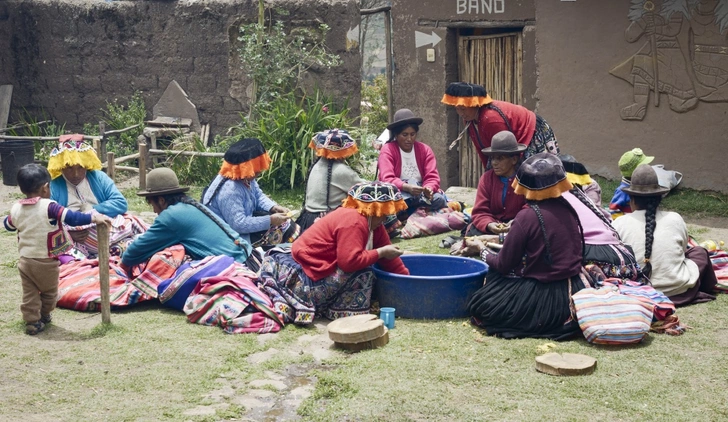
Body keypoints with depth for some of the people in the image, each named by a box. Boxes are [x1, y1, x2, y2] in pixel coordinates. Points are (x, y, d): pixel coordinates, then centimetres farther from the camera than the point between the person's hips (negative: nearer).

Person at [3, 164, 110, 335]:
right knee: (49, 292, 21)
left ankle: (32, 321, 14)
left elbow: (8, 225, 17)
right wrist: (94, 218, -22)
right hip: (46, 262, -4)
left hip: (25, 260, 4)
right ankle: (44, 316, 38)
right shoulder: (49, 206, -20)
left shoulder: (16, 209, -2)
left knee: (29, 294, 14)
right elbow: (72, 218, -27)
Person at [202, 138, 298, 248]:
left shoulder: (244, 177, -6)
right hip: (234, 237, -10)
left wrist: (274, 208, -10)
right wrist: (270, 221, -30)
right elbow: (239, 225, -35)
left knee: (285, 221, 7)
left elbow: (258, 196, 9)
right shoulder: (230, 191, -34)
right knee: (283, 227, -9)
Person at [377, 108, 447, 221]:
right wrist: (407, 187, -41)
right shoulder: (387, 150, -7)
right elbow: (387, 179, -22)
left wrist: (428, 189, -32)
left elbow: (432, 177, -7)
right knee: (412, 181, -33)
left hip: (419, 194, 4)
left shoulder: (425, 149, 3)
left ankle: (405, 215, -27)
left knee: (439, 199, -28)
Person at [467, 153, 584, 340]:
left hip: (543, 300, -8)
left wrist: (485, 253, 14)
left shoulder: (527, 216, -18)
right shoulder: (567, 209, 2)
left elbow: (504, 264, -9)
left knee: (481, 304, 13)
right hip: (573, 293, 8)